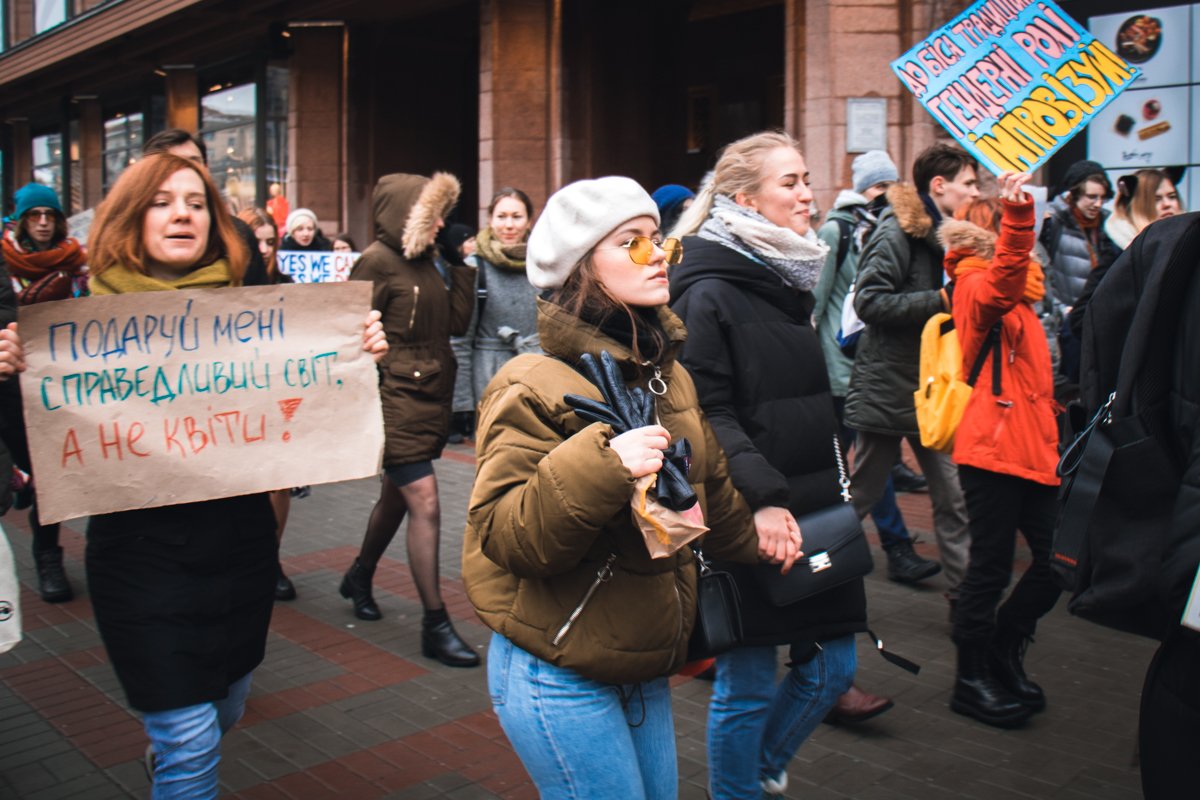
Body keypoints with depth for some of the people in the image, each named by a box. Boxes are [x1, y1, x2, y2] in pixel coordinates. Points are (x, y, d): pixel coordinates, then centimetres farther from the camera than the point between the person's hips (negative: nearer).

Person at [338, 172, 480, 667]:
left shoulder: (425, 263, 13)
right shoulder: (378, 261, -11)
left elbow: (456, 323, 9)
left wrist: (463, 266, 4)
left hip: (431, 399, 9)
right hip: (397, 400, -9)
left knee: (396, 496, 21)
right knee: (425, 504, -12)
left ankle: (360, 576, 44)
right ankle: (435, 626, -5)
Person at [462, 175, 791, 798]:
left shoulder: (668, 375, 7)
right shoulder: (534, 387, -18)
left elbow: (709, 491, 21)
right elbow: (502, 535, -26)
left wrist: (754, 533, 27)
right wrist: (600, 466, -36)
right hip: (560, 676, -8)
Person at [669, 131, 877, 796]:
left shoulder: (790, 277, 13)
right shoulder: (709, 293, -13)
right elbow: (707, 414, -19)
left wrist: (831, 487, 18)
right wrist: (761, 498, -28)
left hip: (811, 510, 8)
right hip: (751, 522, -8)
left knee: (832, 666, 16)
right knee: (748, 685, 5)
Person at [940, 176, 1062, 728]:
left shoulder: (1017, 293, 20)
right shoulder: (978, 283, -10)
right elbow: (1001, 282, -35)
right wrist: (1018, 212, -48)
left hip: (1029, 448, 9)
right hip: (993, 449, -9)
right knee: (991, 568, 0)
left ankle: (1003, 652, 28)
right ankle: (972, 678, 15)